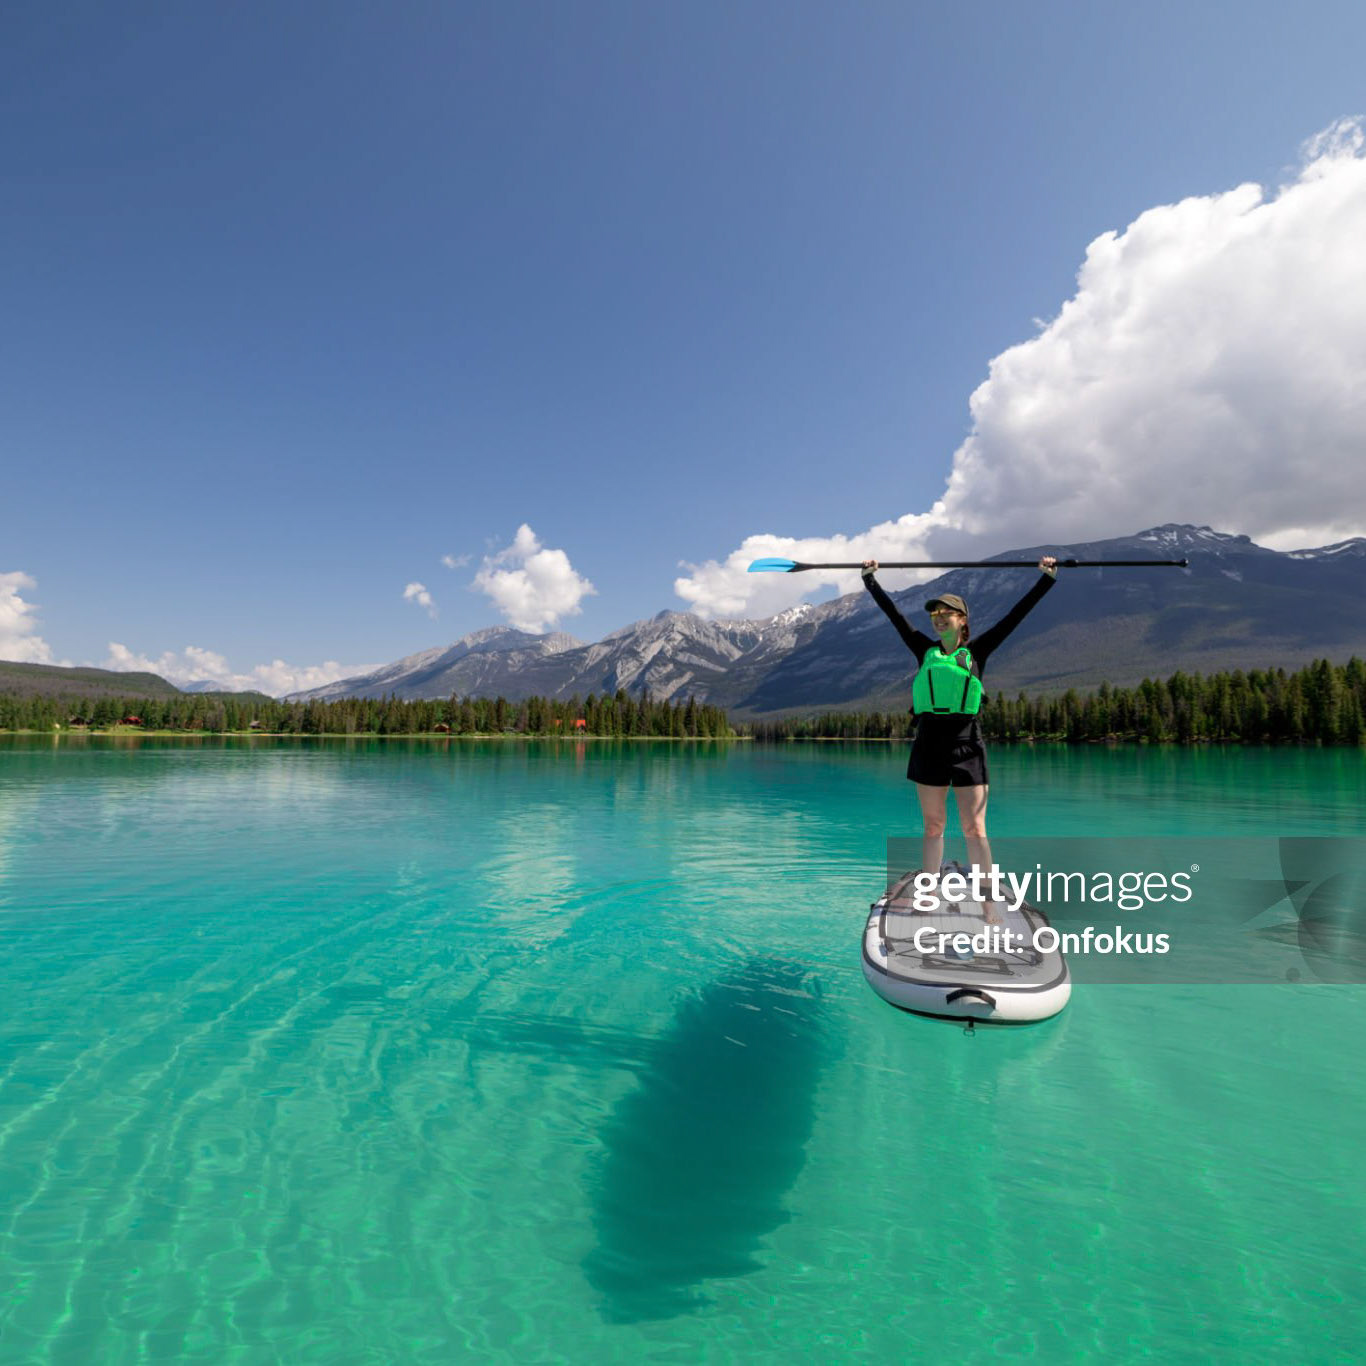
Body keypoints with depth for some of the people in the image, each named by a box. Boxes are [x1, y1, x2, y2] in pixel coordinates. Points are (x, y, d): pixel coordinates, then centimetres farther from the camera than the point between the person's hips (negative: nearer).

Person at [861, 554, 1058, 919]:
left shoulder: (976, 652, 4)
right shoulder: (925, 651, 9)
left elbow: (1016, 615, 3)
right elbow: (893, 613, 12)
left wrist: (1046, 579, 3)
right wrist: (870, 579, 16)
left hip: (966, 746, -2)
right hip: (928, 746, 2)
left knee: (975, 829, -2)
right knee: (932, 826, 11)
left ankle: (988, 904, 1)